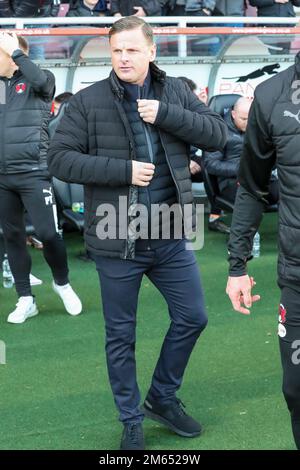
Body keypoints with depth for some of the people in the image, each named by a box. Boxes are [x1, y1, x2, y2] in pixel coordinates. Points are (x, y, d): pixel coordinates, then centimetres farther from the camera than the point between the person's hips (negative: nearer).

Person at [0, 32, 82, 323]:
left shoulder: (38, 82, 0)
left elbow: (41, 80, -24)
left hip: (33, 173, -6)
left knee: (47, 234, -8)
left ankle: (62, 283, 19)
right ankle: (25, 300, 18)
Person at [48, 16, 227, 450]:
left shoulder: (175, 92, 3)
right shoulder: (88, 101, -7)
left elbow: (218, 134, -3)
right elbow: (59, 159, -10)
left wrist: (165, 114, -17)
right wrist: (122, 169, -20)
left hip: (170, 237, 3)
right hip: (116, 241, -3)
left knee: (192, 318, 13)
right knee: (121, 337, 9)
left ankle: (163, 398, 36)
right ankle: (132, 422, 28)